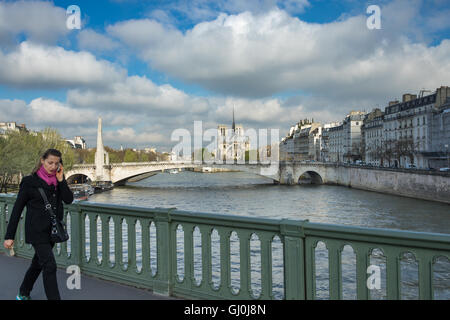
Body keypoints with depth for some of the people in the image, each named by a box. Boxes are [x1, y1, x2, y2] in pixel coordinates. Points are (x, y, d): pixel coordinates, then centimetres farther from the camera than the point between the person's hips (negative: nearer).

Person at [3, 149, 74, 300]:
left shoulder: (58, 180, 6)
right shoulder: (30, 181, -9)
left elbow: (69, 200, -5)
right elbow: (17, 209, -6)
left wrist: (61, 180, -13)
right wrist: (9, 236, -7)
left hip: (52, 230, 6)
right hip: (37, 231, -6)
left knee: (38, 263, 20)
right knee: (50, 266, -12)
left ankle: (23, 294, 40)